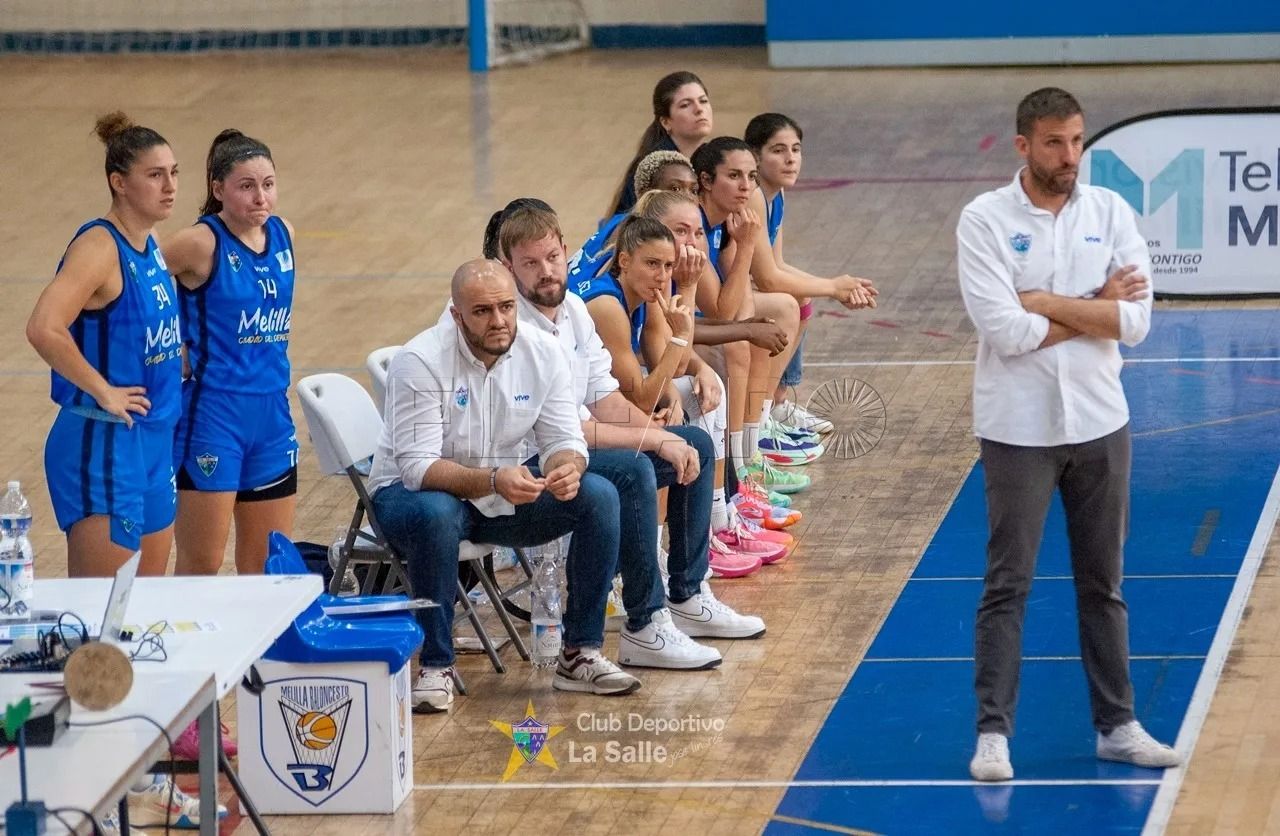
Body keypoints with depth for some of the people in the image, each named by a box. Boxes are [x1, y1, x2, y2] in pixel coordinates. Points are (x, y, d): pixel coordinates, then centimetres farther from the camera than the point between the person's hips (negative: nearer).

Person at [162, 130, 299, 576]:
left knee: (270, 563, 11)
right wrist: (179, 354, -11)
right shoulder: (201, 244, -13)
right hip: (212, 411, -6)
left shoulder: (283, 235, 6)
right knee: (201, 563, -2)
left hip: (271, 410, 7)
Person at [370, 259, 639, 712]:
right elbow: (418, 466, -27)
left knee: (599, 496, -17)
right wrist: (492, 481, -43)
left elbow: (564, 439, -7)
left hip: (508, 491, 5)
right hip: (414, 490, -5)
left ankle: (579, 655, -9)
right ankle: (436, 666, -25)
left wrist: (567, 467, -33)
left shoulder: (542, 351, -8)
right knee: (437, 514, -40)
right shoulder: (420, 361, -22)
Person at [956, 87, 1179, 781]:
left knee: (1103, 584, 12)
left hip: (1098, 424, 4)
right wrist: (1094, 308, -10)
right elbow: (1005, 331, -19)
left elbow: (1135, 321, -9)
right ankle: (992, 732, 4)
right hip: (1018, 430, -3)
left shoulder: (1110, 213, 1)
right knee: (1007, 586, 0)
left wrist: (1043, 303, -14)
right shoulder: (985, 220, -8)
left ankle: (1117, 725, 19)